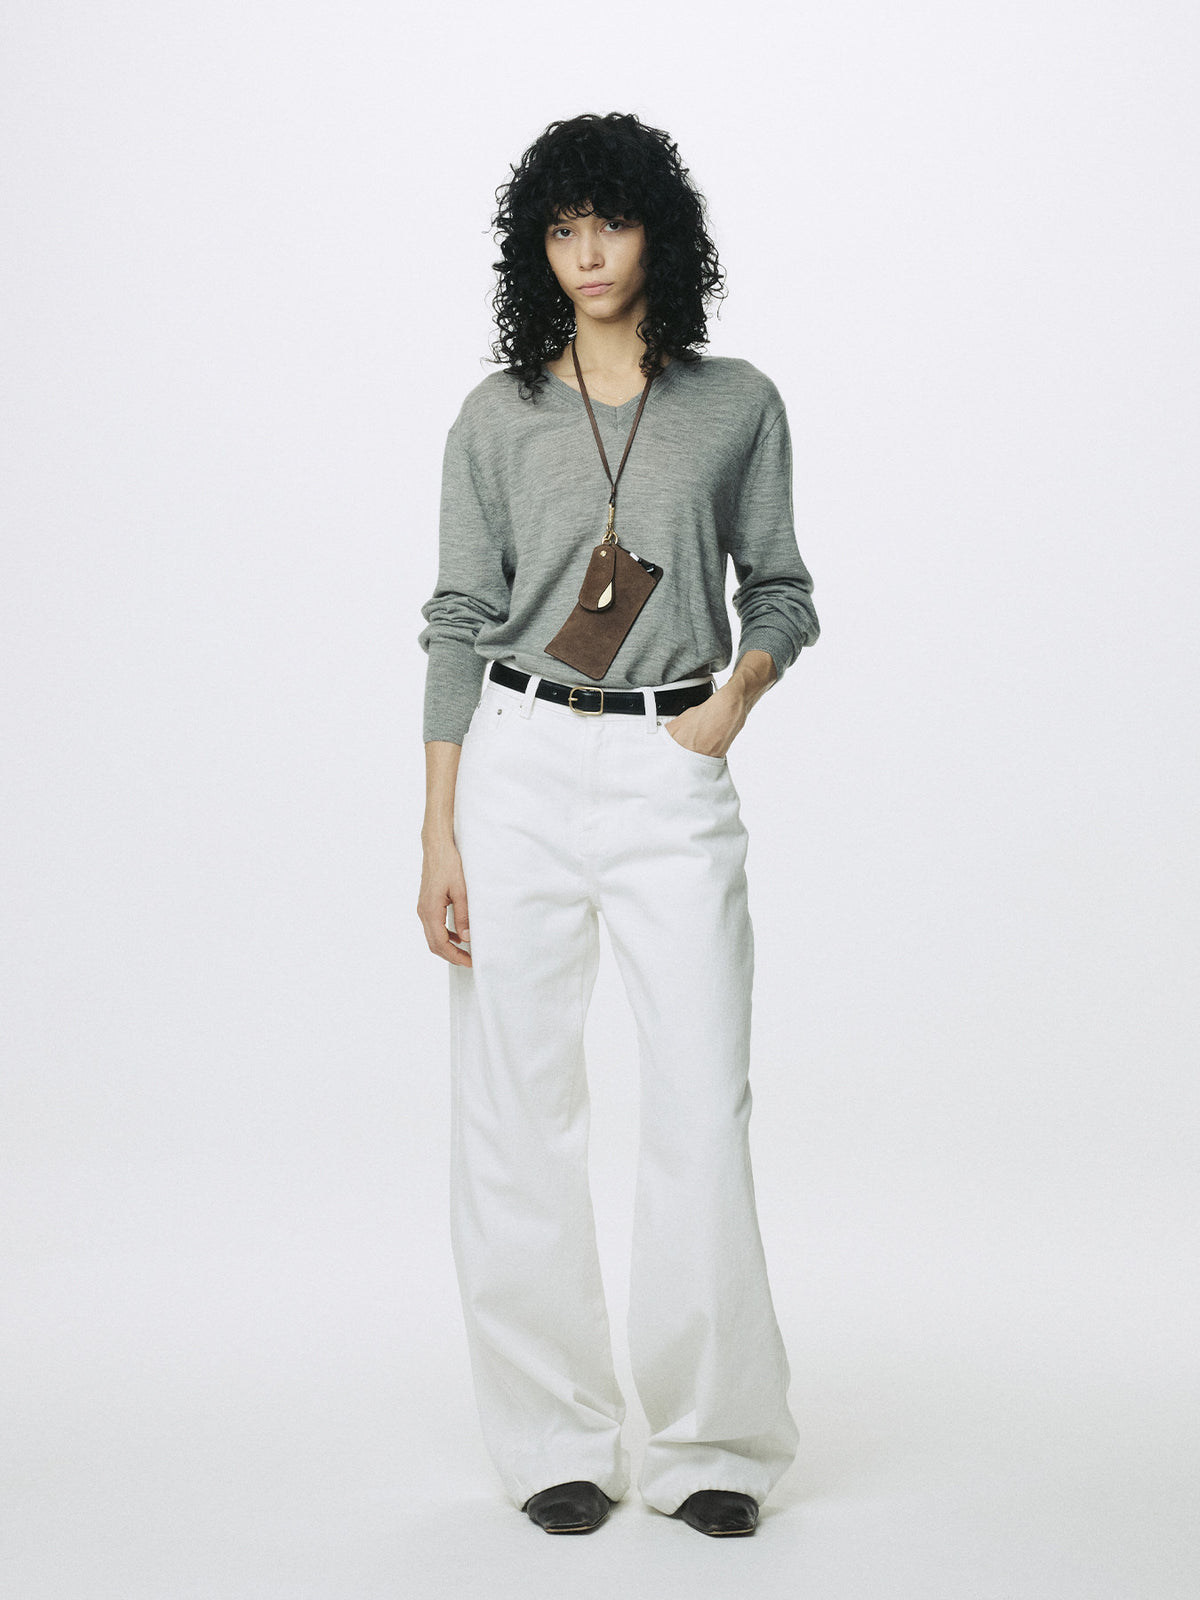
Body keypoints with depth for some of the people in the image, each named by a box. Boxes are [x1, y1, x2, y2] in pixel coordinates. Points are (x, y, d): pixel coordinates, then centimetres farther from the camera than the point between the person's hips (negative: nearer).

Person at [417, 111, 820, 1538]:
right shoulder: (498, 416, 5)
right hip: (521, 766, 0)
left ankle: (711, 1443, 10)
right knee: (518, 1110, 1)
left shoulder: (739, 404, 6)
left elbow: (781, 589, 12)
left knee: (704, 1105, -4)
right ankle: (555, 1442, 13)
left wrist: (738, 691, -9)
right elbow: (460, 620, 3)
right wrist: (439, 837, -3)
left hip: (673, 777, 0)